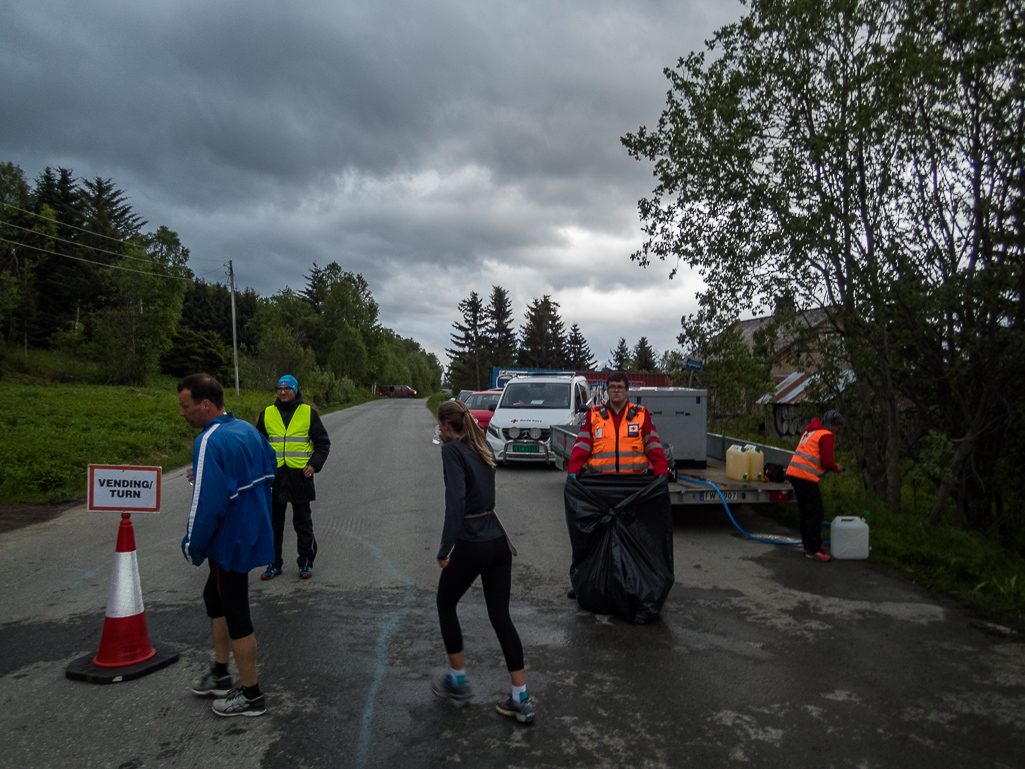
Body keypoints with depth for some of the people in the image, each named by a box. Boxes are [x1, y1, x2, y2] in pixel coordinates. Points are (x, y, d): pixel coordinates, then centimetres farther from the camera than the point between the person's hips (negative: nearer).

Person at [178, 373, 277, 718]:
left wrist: (192, 546, -13)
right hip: (253, 533, 10)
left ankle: (251, 695, 20)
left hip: (231, 543, -10)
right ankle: (220, 676, 39)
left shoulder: (209, 442, -24)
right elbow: (269, 468, 16)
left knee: (235, 615, 5)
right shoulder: (248, 429, 4)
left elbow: (208, 503, -28)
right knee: (215, 598, 25)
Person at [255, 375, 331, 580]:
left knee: (303, 523, 6)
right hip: (274, 476, 2)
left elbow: (323, 442, 6)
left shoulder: (308, 413, 2)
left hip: (300, 476, -2)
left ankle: (306, 563, 17)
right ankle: (274, 563, 21)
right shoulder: (267, 414, 7)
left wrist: (314, 464, -7)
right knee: (273, 523, 9)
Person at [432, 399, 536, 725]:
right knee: (501, 616, 12)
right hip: (499, 541, 7)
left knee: (445, 604, 18)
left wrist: (445, 550, -19)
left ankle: (458, 681, 30)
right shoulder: (483, 446, 11)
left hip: (471, 545, -7)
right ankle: (521, 700, 14)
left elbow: (456, 500, -22)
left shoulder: (453, 450, -11)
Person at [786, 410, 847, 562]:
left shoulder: (810, 431, 23)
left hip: (794, 473, 10)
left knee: (806, 512, 18)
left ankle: (809, 544, 26)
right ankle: (813, 549, -4)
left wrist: (832, 465, 21)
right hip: (807, 477, -10)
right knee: (815, 514, -5)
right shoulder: (826, 435, -6)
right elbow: (827, 462, -12)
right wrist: (836, 468, 8)